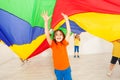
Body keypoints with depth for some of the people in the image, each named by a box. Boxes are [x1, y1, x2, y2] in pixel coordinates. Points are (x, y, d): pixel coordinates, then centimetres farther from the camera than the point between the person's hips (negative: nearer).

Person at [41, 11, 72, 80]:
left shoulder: (64, 43, -6)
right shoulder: (53, 44, -8)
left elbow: (69, 32, -15)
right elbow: (47, 35, -21)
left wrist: (67, 20, -21)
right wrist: (46, 21, -30)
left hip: (67, 69, 0)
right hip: (57, 70, 0)